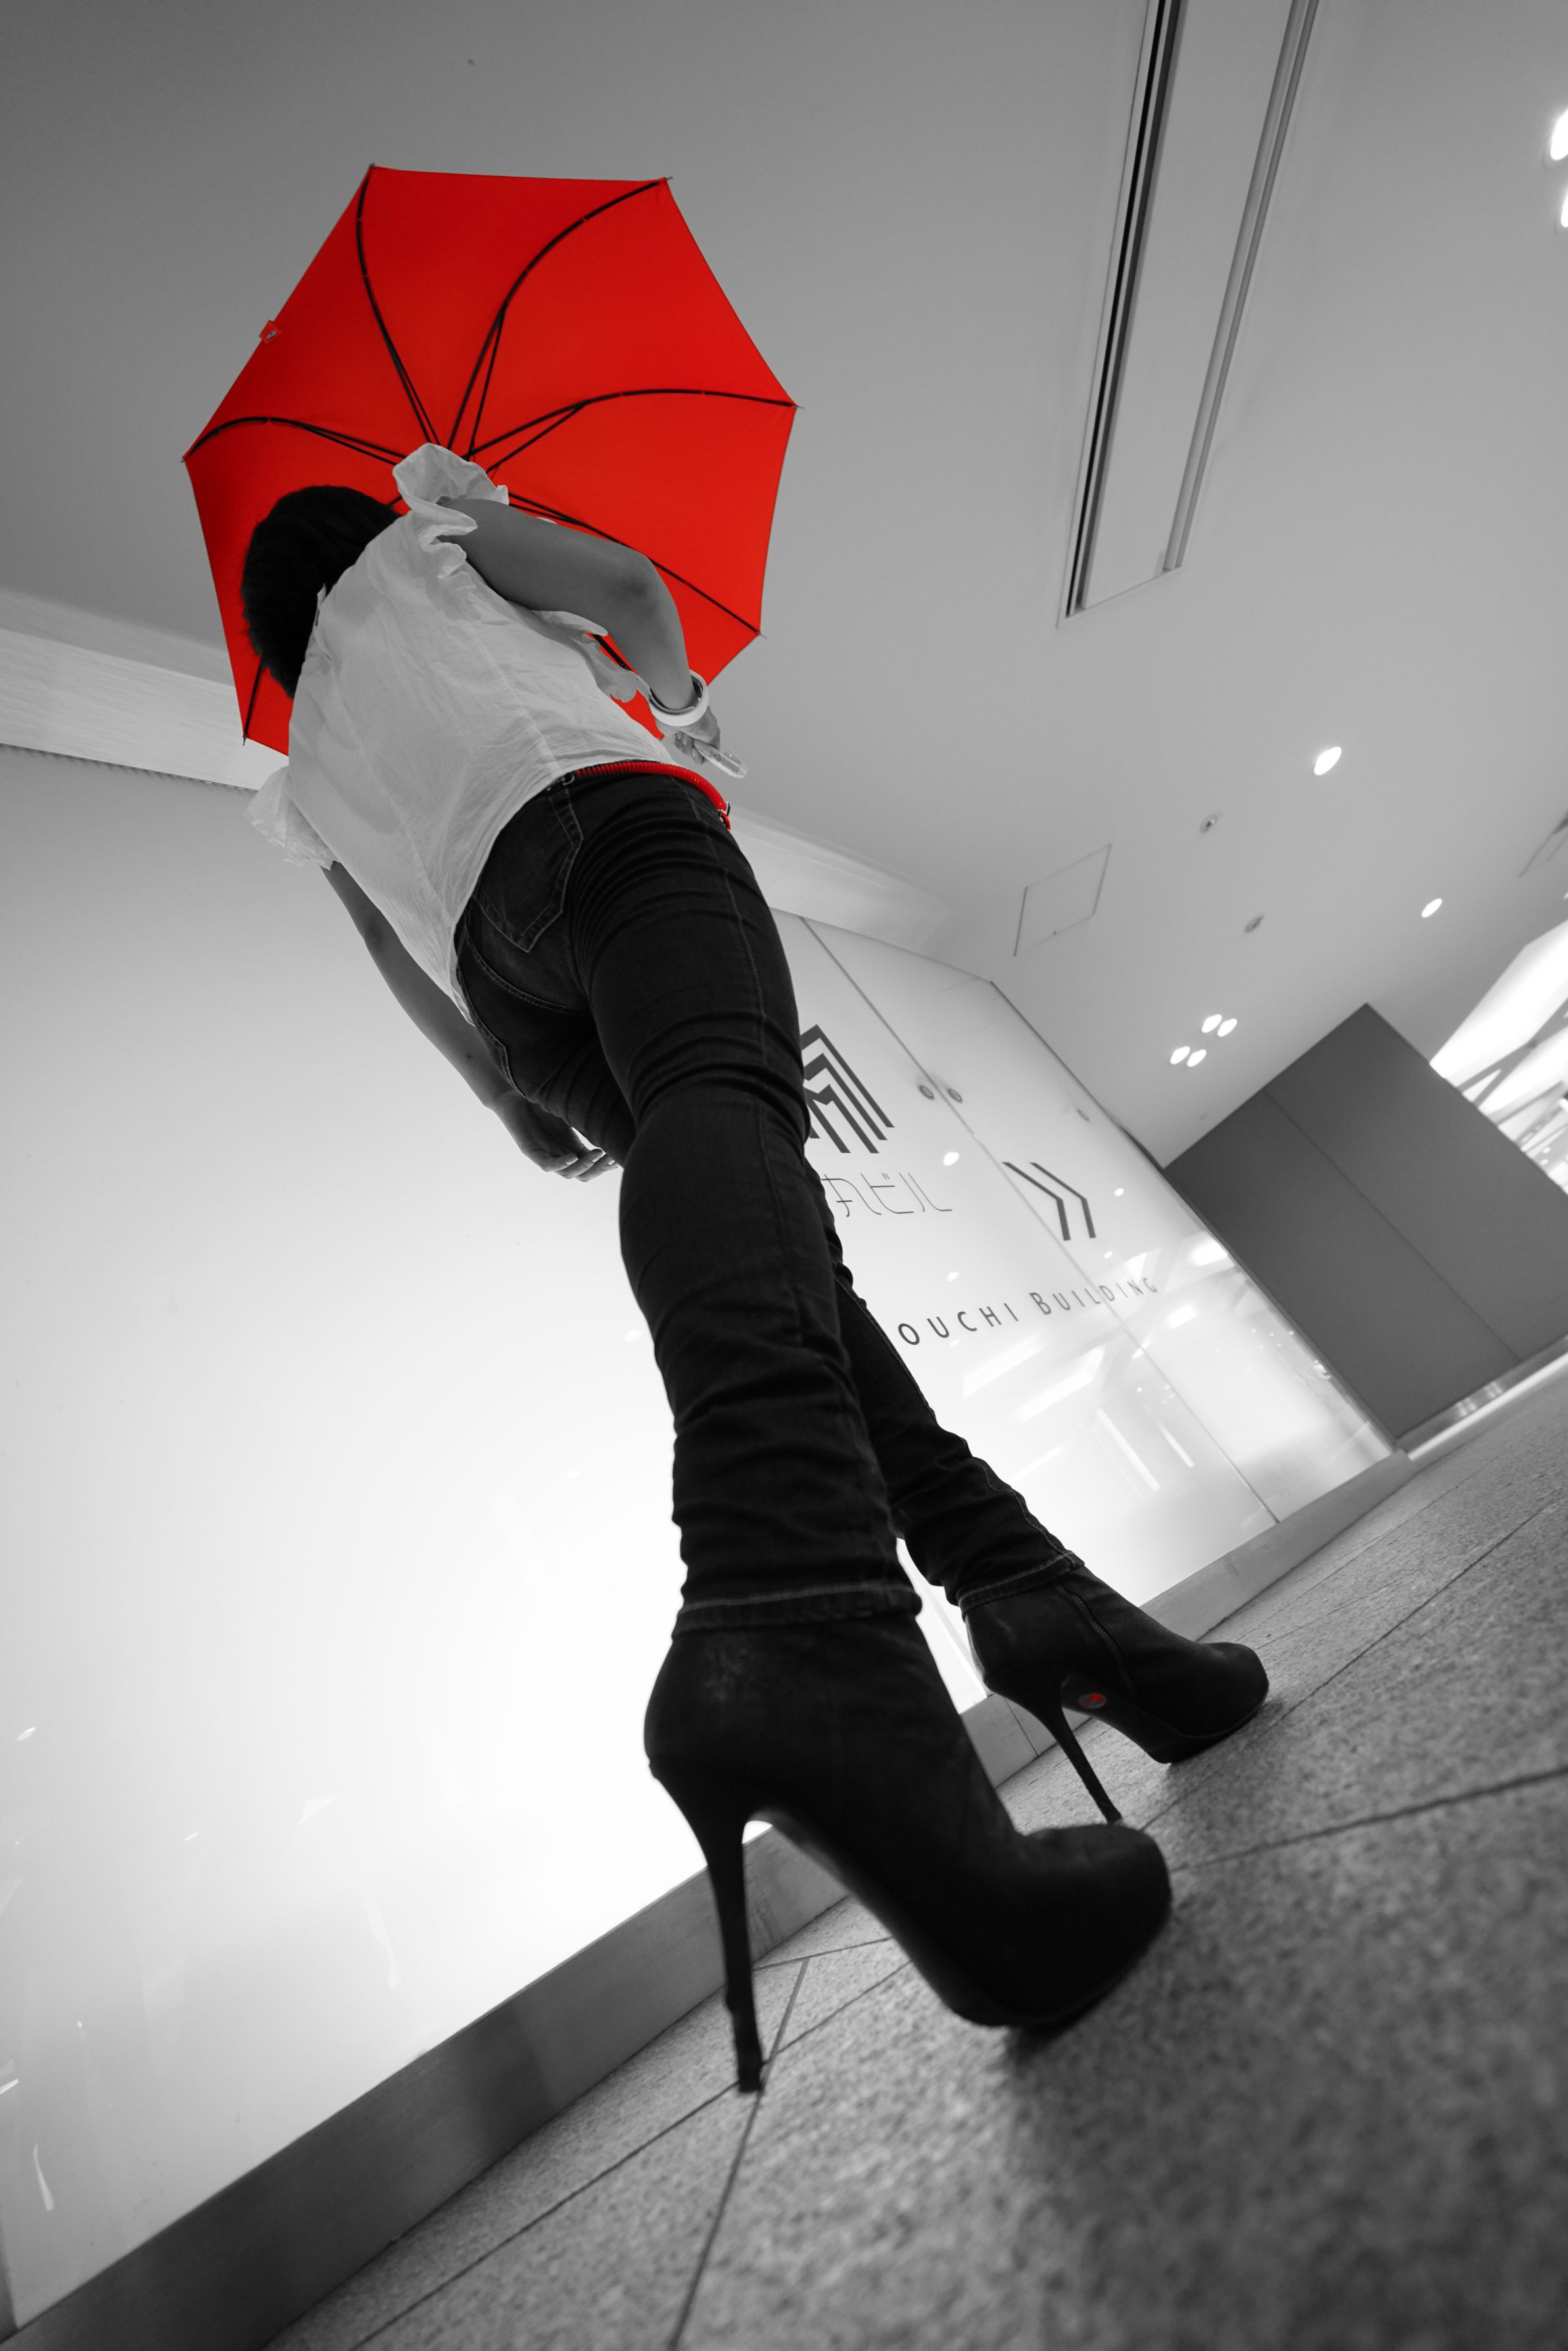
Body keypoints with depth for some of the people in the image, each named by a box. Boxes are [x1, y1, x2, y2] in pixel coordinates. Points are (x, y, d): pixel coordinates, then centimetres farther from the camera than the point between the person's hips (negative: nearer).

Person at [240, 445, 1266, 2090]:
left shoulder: (312, 766, 43)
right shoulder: (415, 546, 37)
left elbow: (400, 968, 32)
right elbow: (628, 586, 22)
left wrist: (512, 1100, 33)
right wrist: (679, 692, 41)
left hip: (507, 963, 5)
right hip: (591, 802, -4)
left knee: (778, 1249, -5)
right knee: (721, 1106, -36)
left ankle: (1011, 1581, -20)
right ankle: (795, 1632, -64)